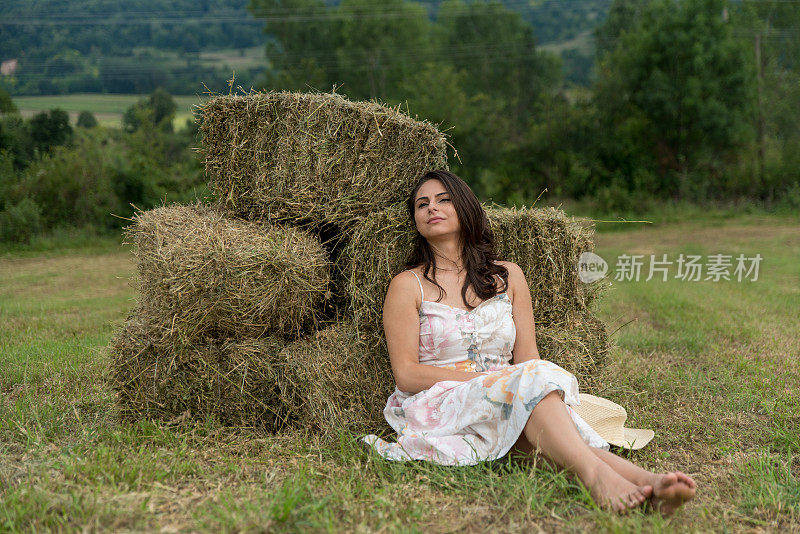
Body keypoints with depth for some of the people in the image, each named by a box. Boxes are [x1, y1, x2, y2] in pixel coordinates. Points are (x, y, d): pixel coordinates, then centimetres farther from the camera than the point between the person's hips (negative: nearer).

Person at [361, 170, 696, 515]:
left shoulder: (507, 276, 15)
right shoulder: (408, 285, 3)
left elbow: (527, 356, 10)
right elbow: (406, 375, -5)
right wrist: (490, 377, -13)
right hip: (434, 405, -3)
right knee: (533, 379, -32)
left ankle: (645, 481, -55)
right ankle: (594, 474, -56)